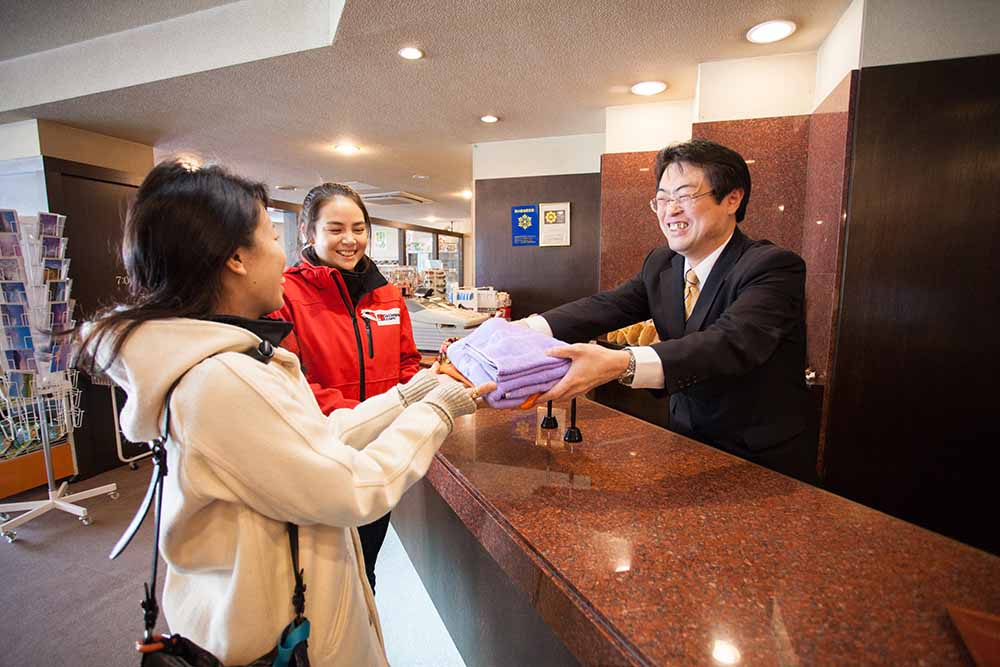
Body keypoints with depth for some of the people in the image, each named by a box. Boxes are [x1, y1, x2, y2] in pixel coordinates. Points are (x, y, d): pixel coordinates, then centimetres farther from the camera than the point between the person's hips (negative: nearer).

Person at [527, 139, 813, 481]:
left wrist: (620, 364, -50)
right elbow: (604, 307, -11)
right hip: (687, 446, 5)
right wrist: (524, 331, -27)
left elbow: (731, 343, -35)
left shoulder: (775, 267, -18)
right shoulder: (661, 264, 1)